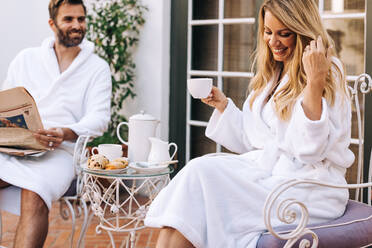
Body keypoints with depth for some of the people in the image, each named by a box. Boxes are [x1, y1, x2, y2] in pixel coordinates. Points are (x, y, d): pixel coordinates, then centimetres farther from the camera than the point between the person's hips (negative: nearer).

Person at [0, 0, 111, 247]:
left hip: (59, 152, -2)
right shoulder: (26, 59, 20)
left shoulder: (98, 67, 12)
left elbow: (98, 118, 1)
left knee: (34, 196, -35)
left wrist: (67, 133, -20)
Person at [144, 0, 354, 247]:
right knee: (199, 169, -21)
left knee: (202, 176, -24)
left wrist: (315, 82, -22)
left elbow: (311, 149, -17)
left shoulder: (329, 73, -5)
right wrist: (223, 105, 10)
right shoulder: (269, 76, 18)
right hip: (265, 169, 7)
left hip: (310, 186, -7)